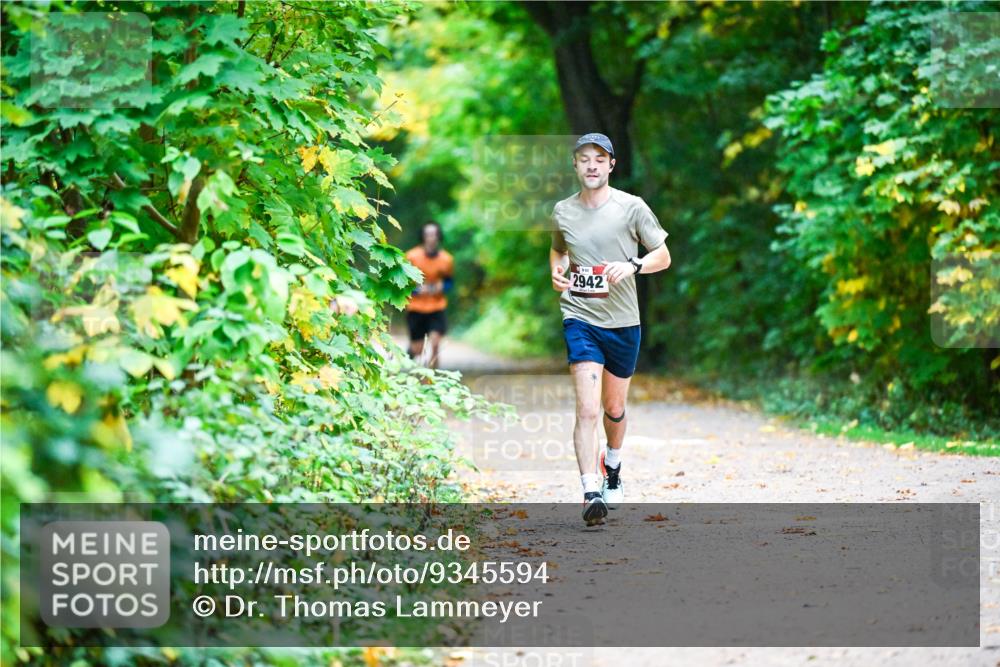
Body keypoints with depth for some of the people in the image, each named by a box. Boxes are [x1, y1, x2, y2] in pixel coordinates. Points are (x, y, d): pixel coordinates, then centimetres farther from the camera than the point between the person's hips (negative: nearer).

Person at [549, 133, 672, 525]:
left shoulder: (631, 207, -3)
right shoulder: (562, 212, 3)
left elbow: (663, 256, 1)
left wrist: (633, 265, -18)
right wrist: (556, 271, 1)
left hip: (623, 321, 1)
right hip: (580, 319, -1)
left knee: (614, 409, 16)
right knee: (587, 409, -17)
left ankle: (612, 467, 45)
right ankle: (591, 494, -22)